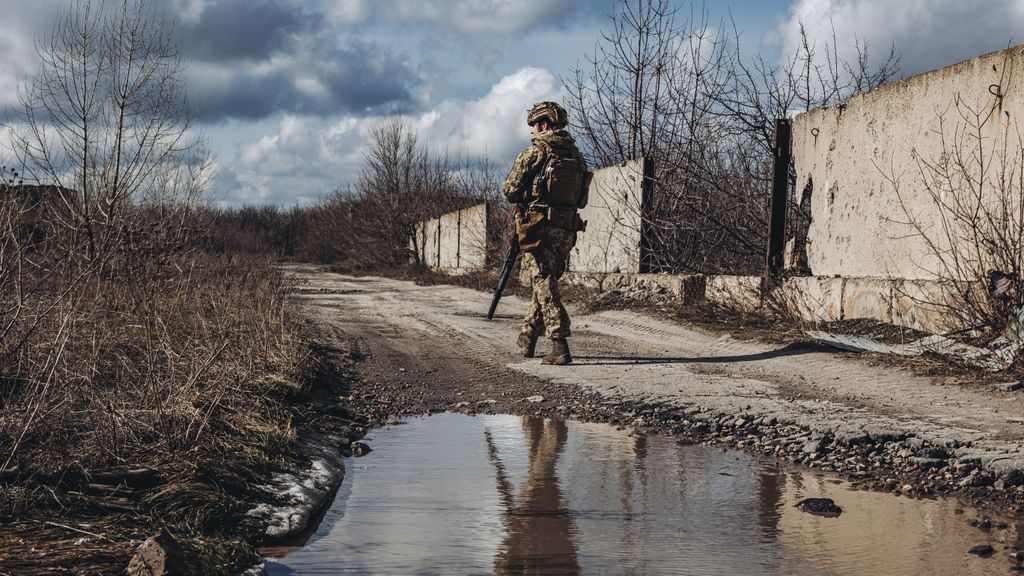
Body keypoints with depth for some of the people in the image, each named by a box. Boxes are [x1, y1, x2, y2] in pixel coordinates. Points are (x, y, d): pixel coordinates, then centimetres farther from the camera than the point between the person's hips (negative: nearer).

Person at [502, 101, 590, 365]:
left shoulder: (535, 152, -9)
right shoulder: (576, 155, 9)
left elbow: (510, 189, -6)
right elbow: (581, 199, 13)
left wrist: (523, 198, 15)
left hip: (538, 228, -6)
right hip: (567, 231, 6)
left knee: (545, 285, -5)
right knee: (546, 282, 18)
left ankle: (560, 347, -15)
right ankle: (528, 337, 30)